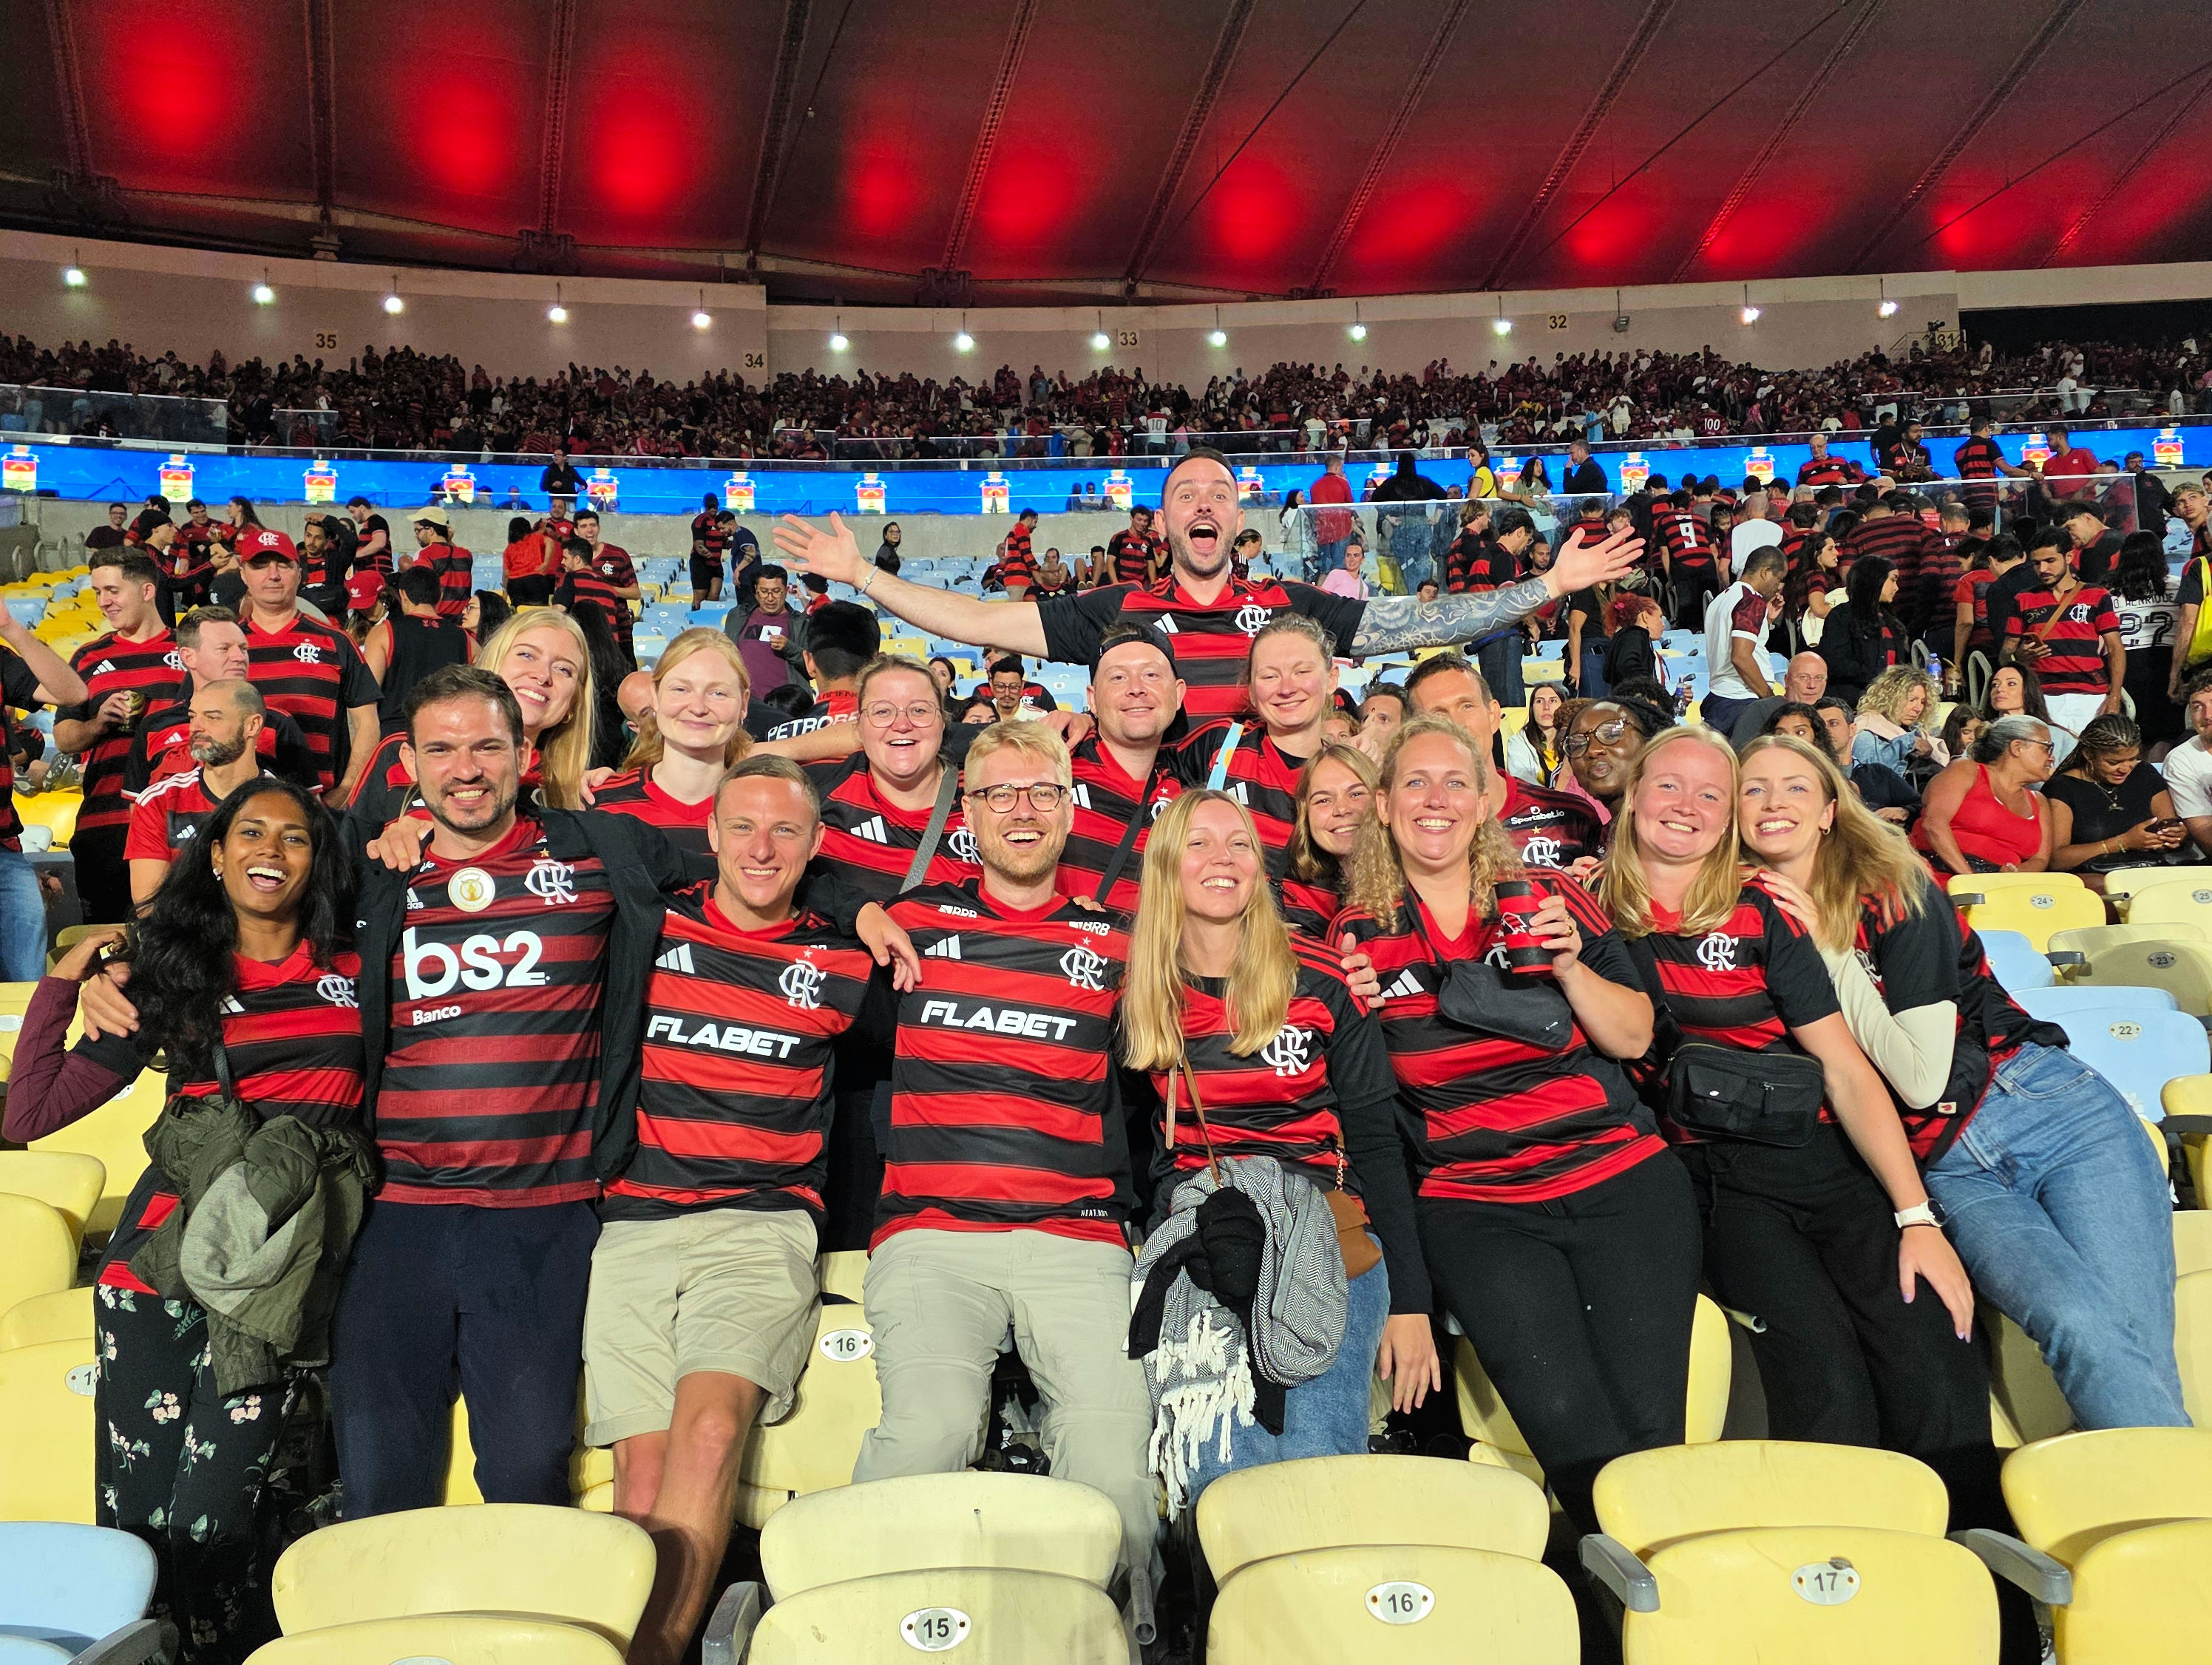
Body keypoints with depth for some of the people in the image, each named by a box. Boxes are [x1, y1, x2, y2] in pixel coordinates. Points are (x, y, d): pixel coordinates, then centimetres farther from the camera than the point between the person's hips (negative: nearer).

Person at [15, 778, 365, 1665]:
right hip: (160, 1258, 1)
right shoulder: (172, 975, 9)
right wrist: (63, 981, 2)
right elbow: (29, 1114, 8)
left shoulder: (358, 973, 9)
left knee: (208, 1527, -4)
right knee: (133, 1522, 4)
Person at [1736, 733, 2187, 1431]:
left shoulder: (1896, 890, -6)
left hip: (2049, 1111, -1)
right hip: (1946, 1172, 1)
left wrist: (1827, 949, -15)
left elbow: (1923, 1078, -13)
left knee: (2138, 1355, -17)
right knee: (2079, 1329, -24)